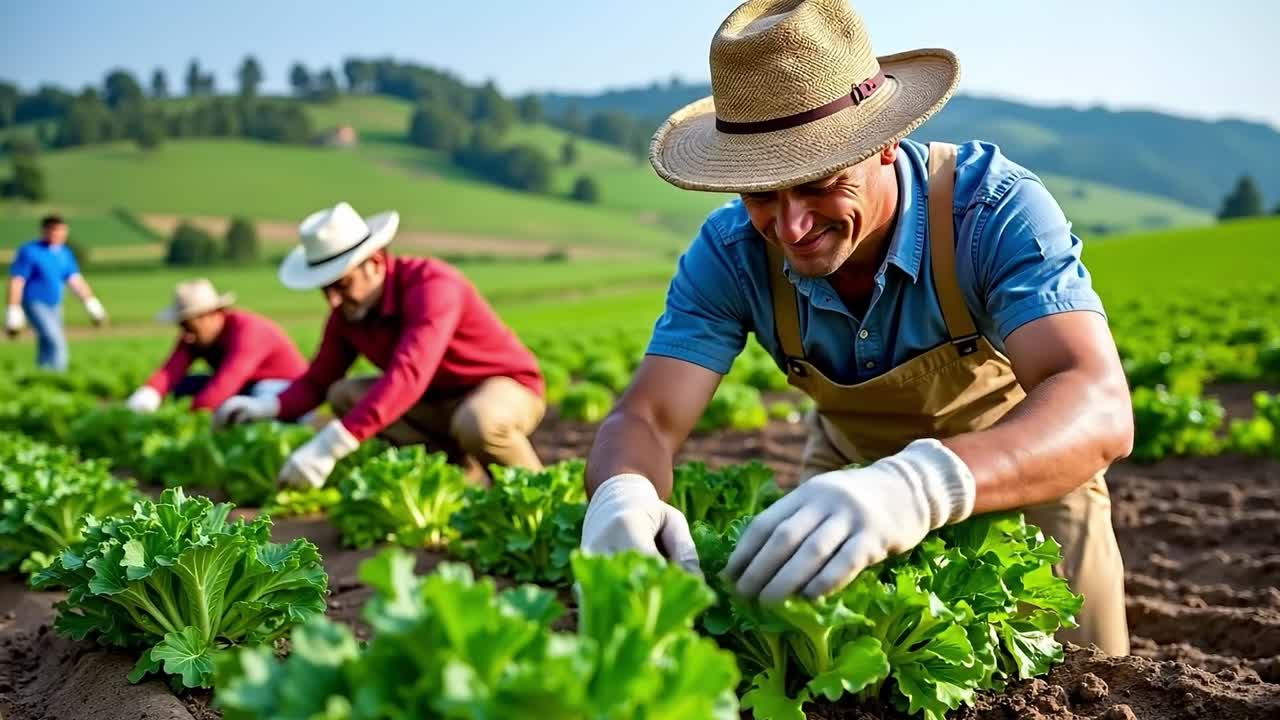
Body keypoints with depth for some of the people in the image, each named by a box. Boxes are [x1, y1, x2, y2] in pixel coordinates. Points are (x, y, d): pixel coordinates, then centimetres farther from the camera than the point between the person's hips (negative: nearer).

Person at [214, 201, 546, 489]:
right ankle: (464, 468, -7)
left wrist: (330, 446, -51)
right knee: (344, 395, -8)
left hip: (506, 387, -7)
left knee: (477, 424, -41)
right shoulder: (347, 311, -7)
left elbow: (408, 375, -44)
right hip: (439, 400, 8)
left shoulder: (432, 284, -31)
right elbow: (317, 380, 2)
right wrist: (267, 406, -21)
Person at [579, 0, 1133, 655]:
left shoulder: (993, 207, -36)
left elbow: (1099, 410, -49)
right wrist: (622, 496, -55)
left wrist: (927, 483, -70)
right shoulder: (731, 249, -26)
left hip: (1031, 463, -1)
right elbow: (645, 418, -30)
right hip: (853, 461, 2)